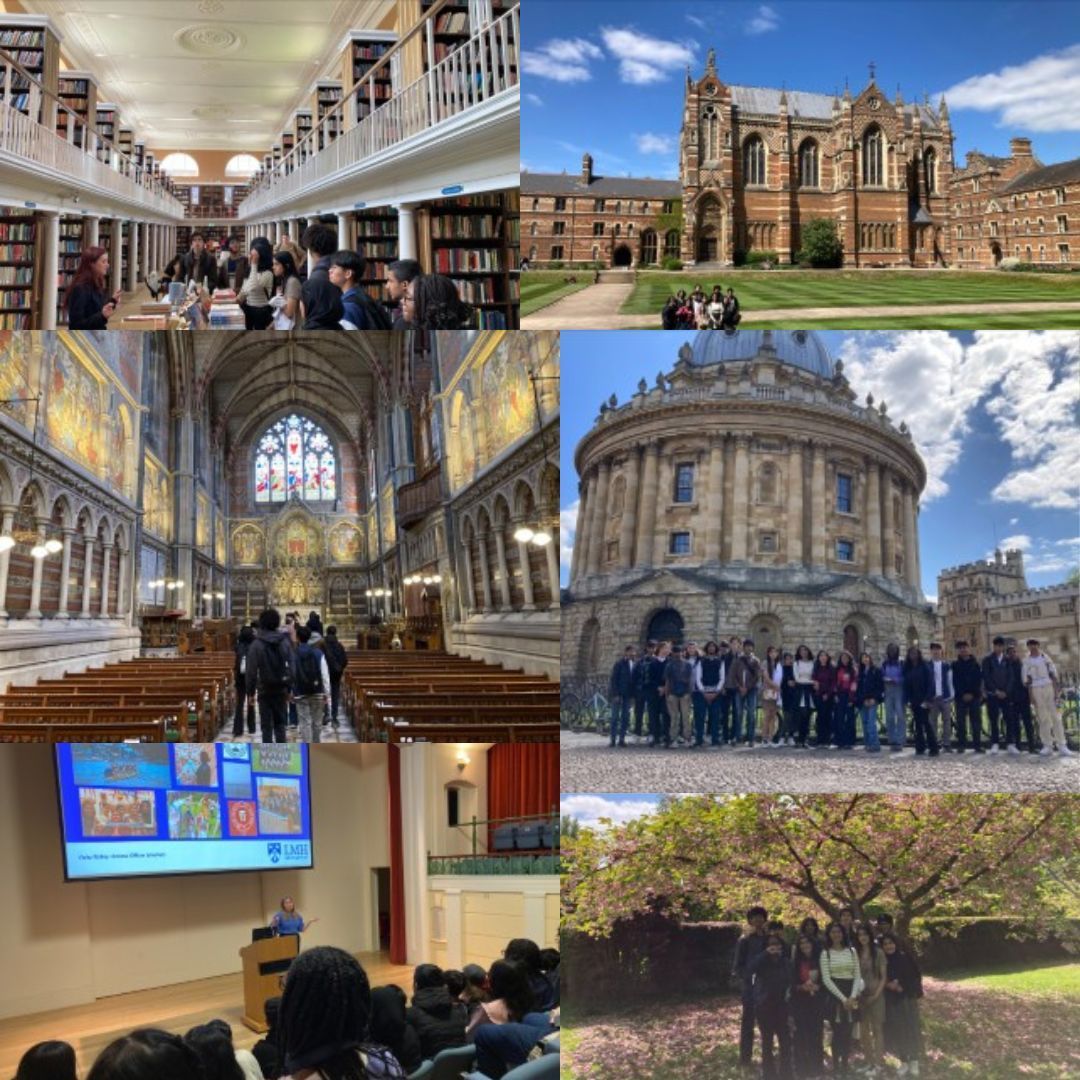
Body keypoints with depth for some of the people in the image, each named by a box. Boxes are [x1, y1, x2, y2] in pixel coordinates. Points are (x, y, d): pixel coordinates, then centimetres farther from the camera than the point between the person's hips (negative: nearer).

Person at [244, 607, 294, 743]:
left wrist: (250, 691, 0)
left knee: (266, 726, 3)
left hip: (265, 690, -3)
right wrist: (289, 688, 7)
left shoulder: (256, 645, -8)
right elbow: (291, 667, 0)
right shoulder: (285, 642, 0)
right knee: (280, 723, 12)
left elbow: (251, 670, -8)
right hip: (281, 689, 3)